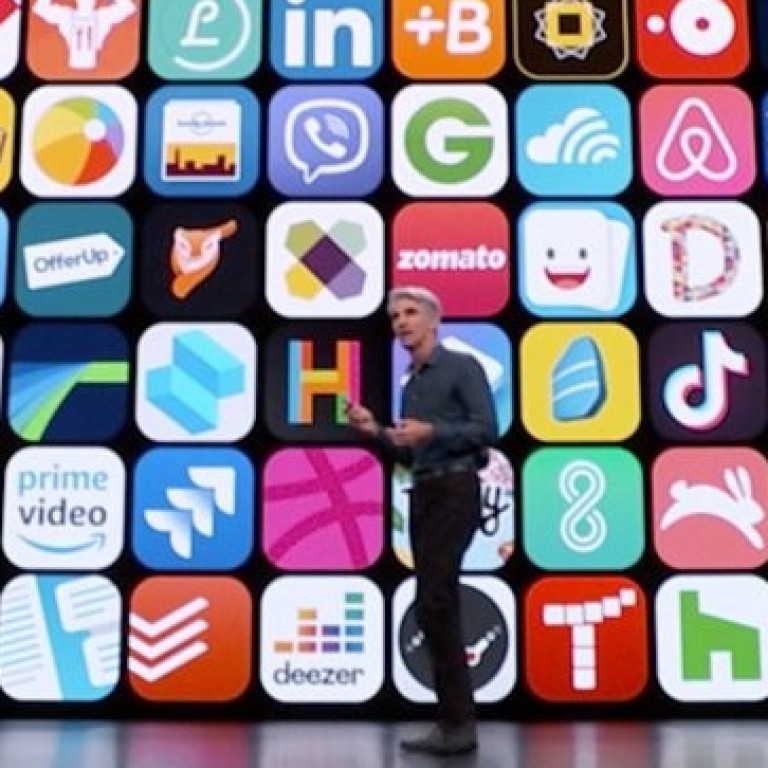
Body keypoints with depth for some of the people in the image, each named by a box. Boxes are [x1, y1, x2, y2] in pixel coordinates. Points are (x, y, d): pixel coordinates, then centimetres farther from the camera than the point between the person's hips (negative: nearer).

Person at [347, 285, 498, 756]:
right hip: (422, 496, 8)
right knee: (435, 607, 5)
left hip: (455, 493, -8)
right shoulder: (411, 384, 20)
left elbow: (487, 429, -13)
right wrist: (376, 430, 7)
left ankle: (459, 721, -10)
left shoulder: (462, 366, -2)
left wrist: (432, 431, -22)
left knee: (435, 602, -15)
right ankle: (454, 720, 9)